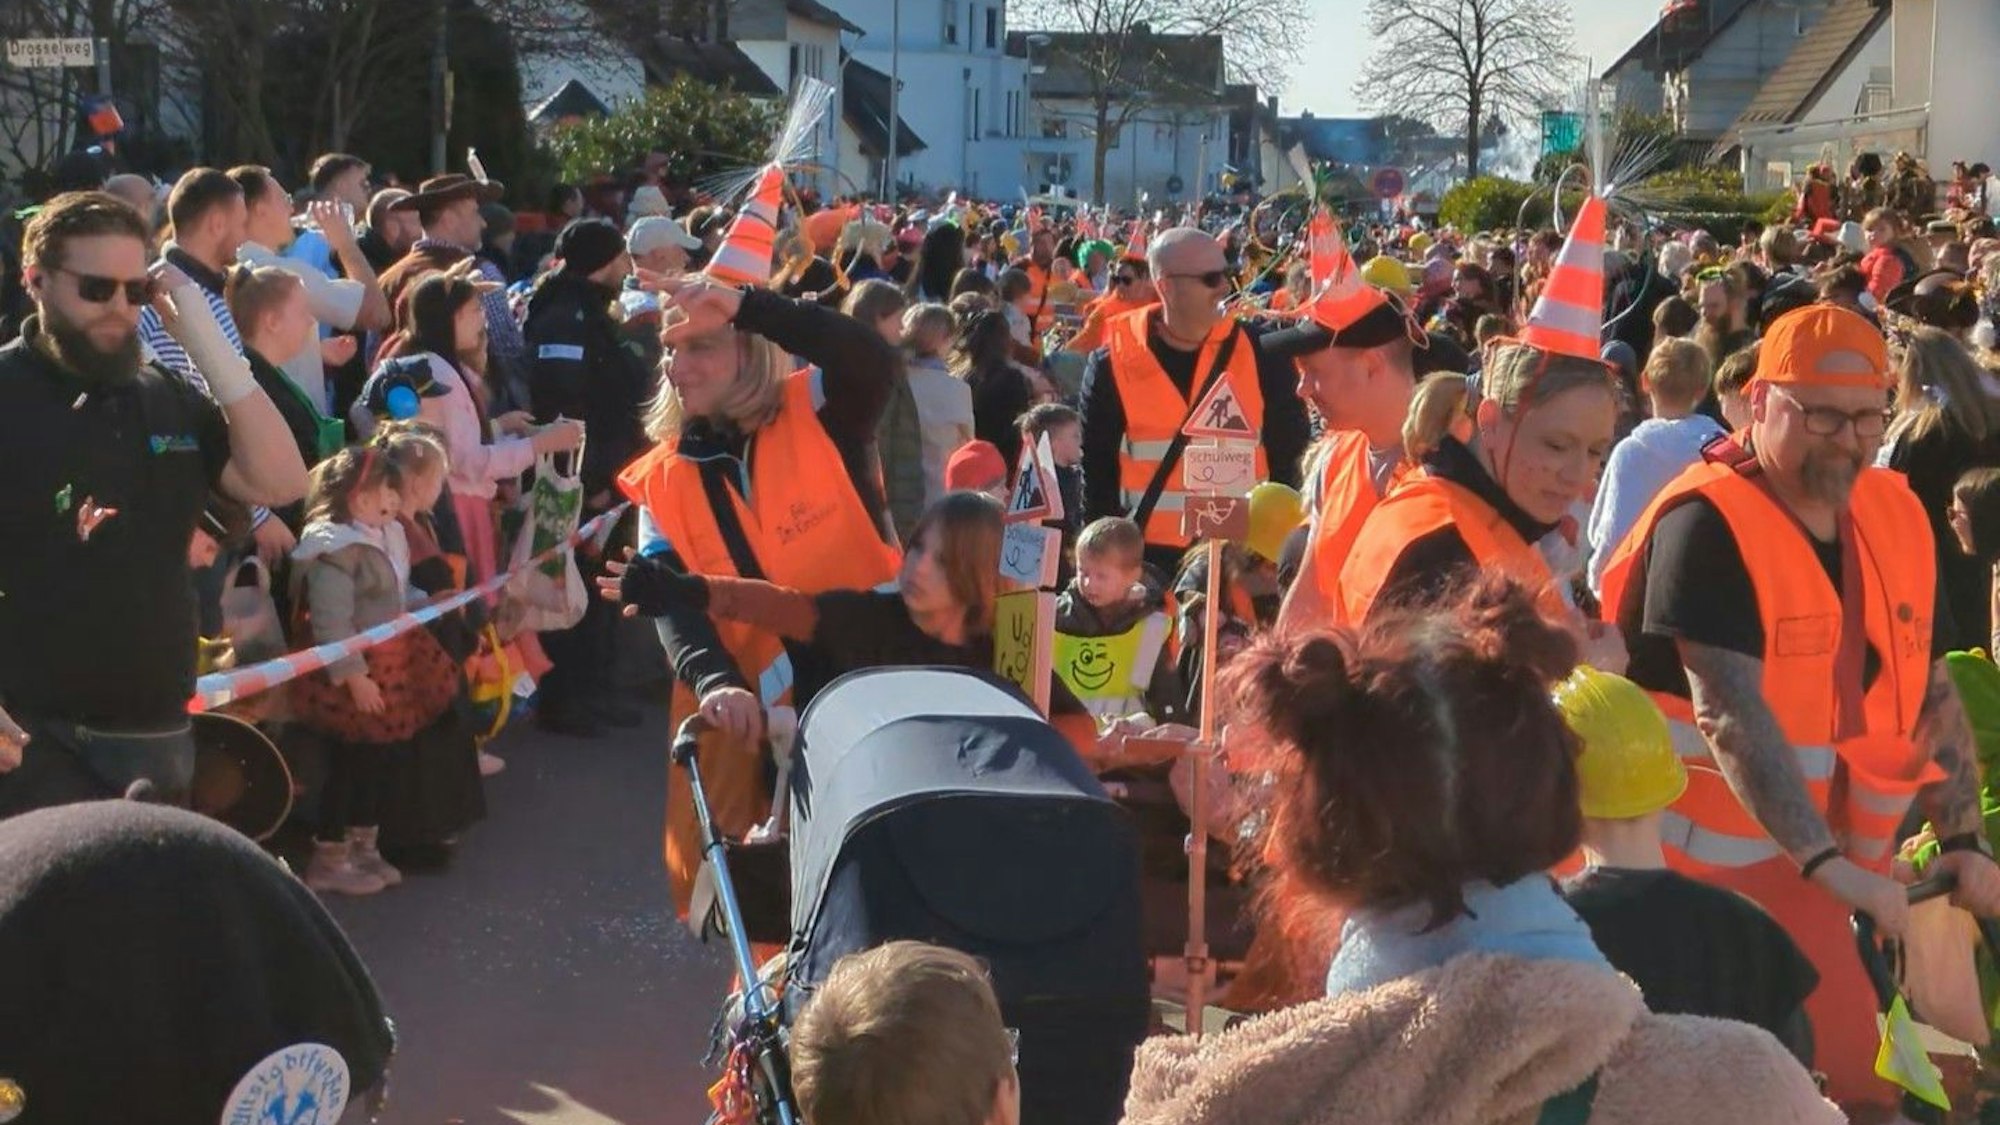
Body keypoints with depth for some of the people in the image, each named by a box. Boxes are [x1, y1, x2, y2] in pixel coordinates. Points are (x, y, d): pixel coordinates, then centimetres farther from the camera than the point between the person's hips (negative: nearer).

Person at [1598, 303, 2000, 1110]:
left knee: (1866, 1073, 10)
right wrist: (1826, 860, -33)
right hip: (1712, 866, -6)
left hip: (1837, 867, 7)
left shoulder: (1896, 518, 5)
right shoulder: (1707, 525, -17)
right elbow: (1731, 715, -26)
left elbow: (1931, 692, 12)